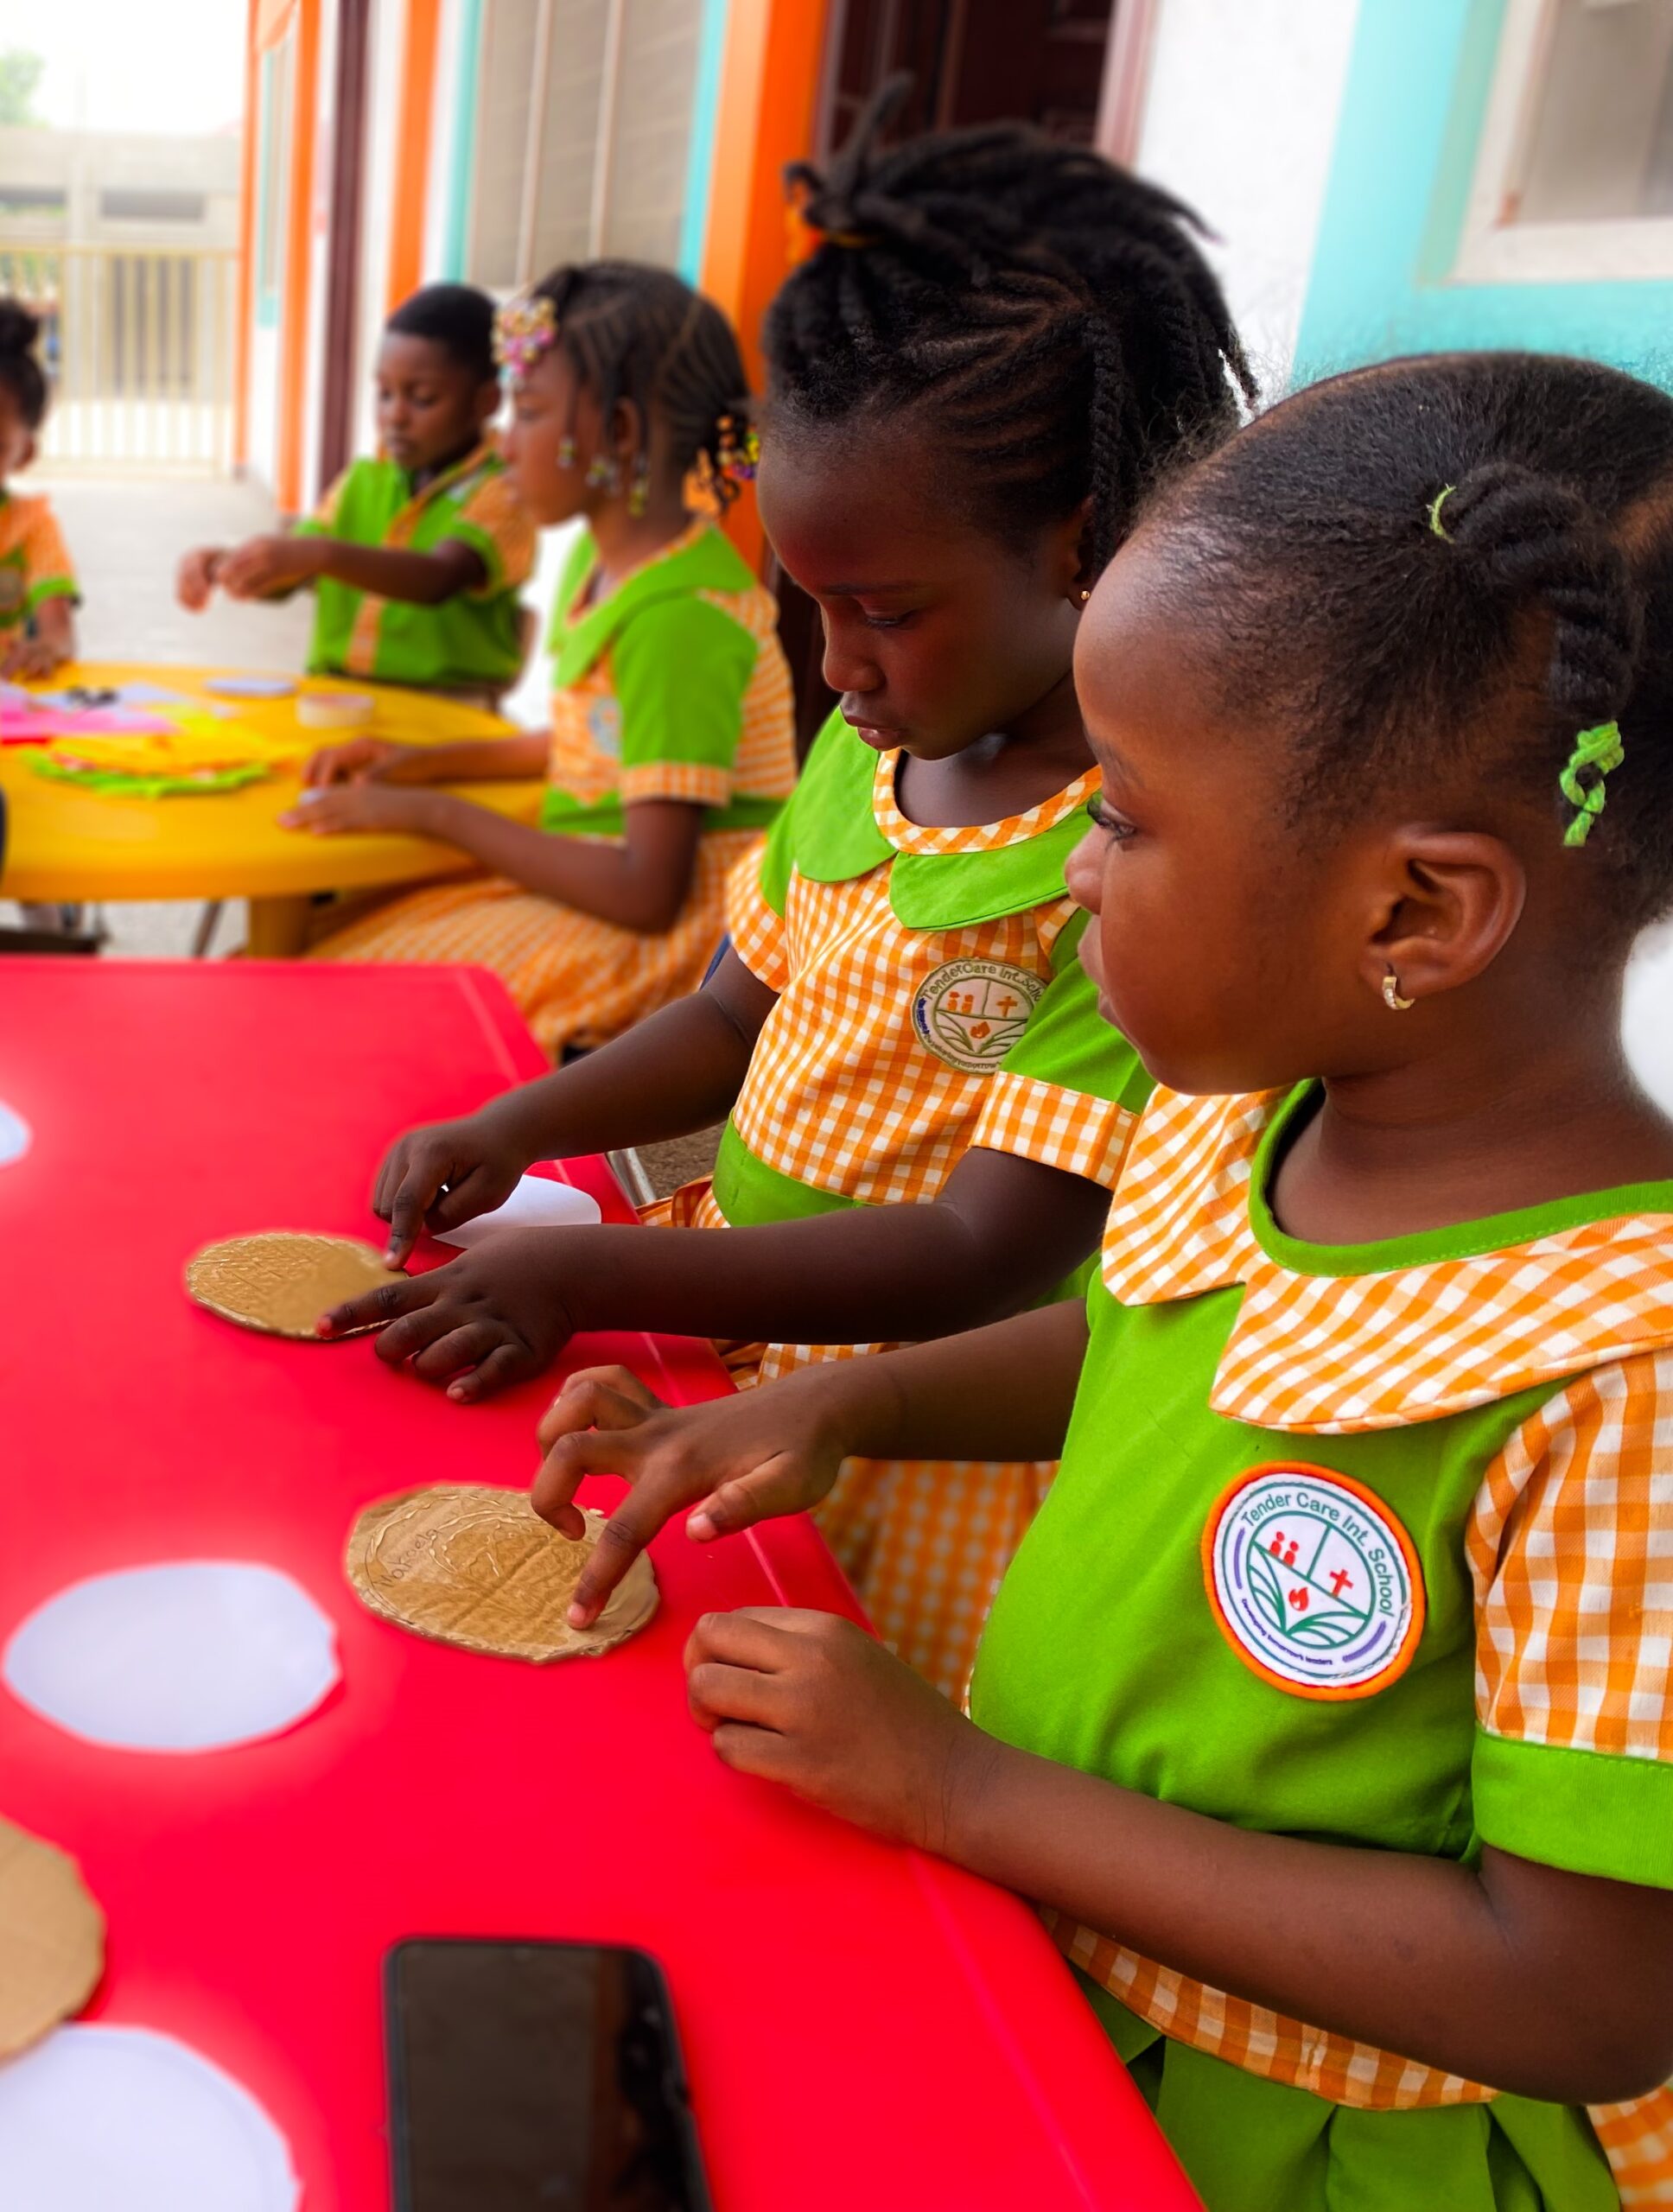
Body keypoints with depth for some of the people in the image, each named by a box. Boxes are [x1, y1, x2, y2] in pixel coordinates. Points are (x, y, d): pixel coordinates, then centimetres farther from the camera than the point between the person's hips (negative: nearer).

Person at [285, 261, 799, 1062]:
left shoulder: (680, 615, -23)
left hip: (648, 937, -10)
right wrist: (422, 762, 14)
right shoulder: (602, 560, 8)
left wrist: (430, 812, -18)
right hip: (588, 880, 10)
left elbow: (647, 894, -26)